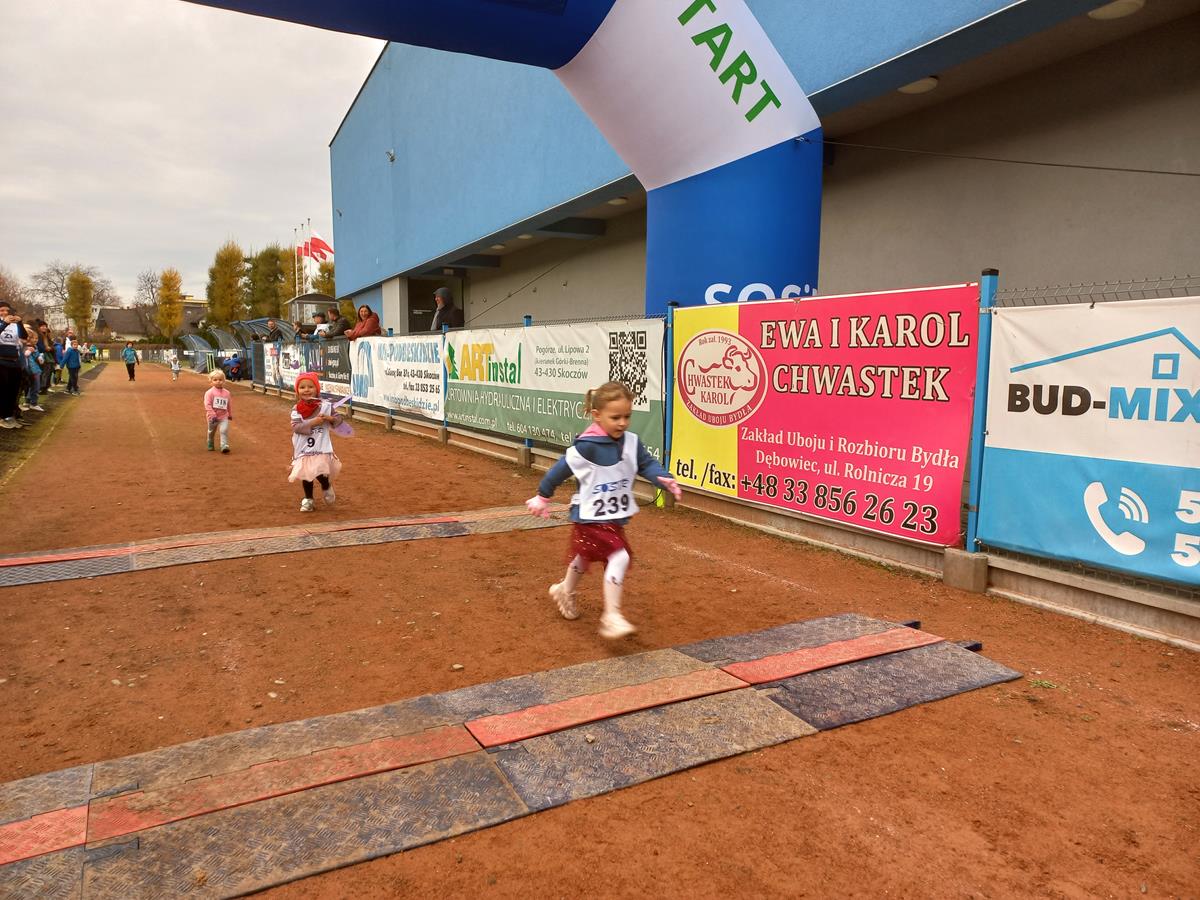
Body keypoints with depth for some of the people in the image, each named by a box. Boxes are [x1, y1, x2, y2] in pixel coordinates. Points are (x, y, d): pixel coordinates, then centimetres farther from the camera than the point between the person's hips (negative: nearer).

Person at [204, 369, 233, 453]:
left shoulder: (227, 393, 1)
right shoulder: (209, 392, -12)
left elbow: (229, 405, 13)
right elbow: (207, 405, -18)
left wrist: (230, 414, 19)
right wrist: (212, 415, -25)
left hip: (224, 417, 1)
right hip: (213, 417, -1)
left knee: (224, 430, -17)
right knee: (211, 432, 17)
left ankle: (224, 445, -15)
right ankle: (210, 445, 38)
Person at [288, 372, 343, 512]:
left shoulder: (325, 406, -3)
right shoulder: (296, 410, -3)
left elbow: (338, 419, 3)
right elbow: (296, 427, -14)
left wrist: (330, 418, -18)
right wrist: (313, 423, -23)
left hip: (321, 448, -2)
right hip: (303, 449, 2)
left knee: (319, 471, -17)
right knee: (306, 475, 12)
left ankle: (327, 487, 17)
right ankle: (308, 500, 31)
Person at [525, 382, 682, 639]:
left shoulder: (631, 442, -5)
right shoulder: (587, 446, -23)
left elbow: (647, 463, -6)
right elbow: (561, 469, -13)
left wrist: (665, 479, -28)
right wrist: (543, 497, -2)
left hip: (615, 517, 7)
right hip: (590, 516, -7)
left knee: (585, 557, 27)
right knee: (619, 557, -20)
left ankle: (564, 591, 53)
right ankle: (611, 617, -12)